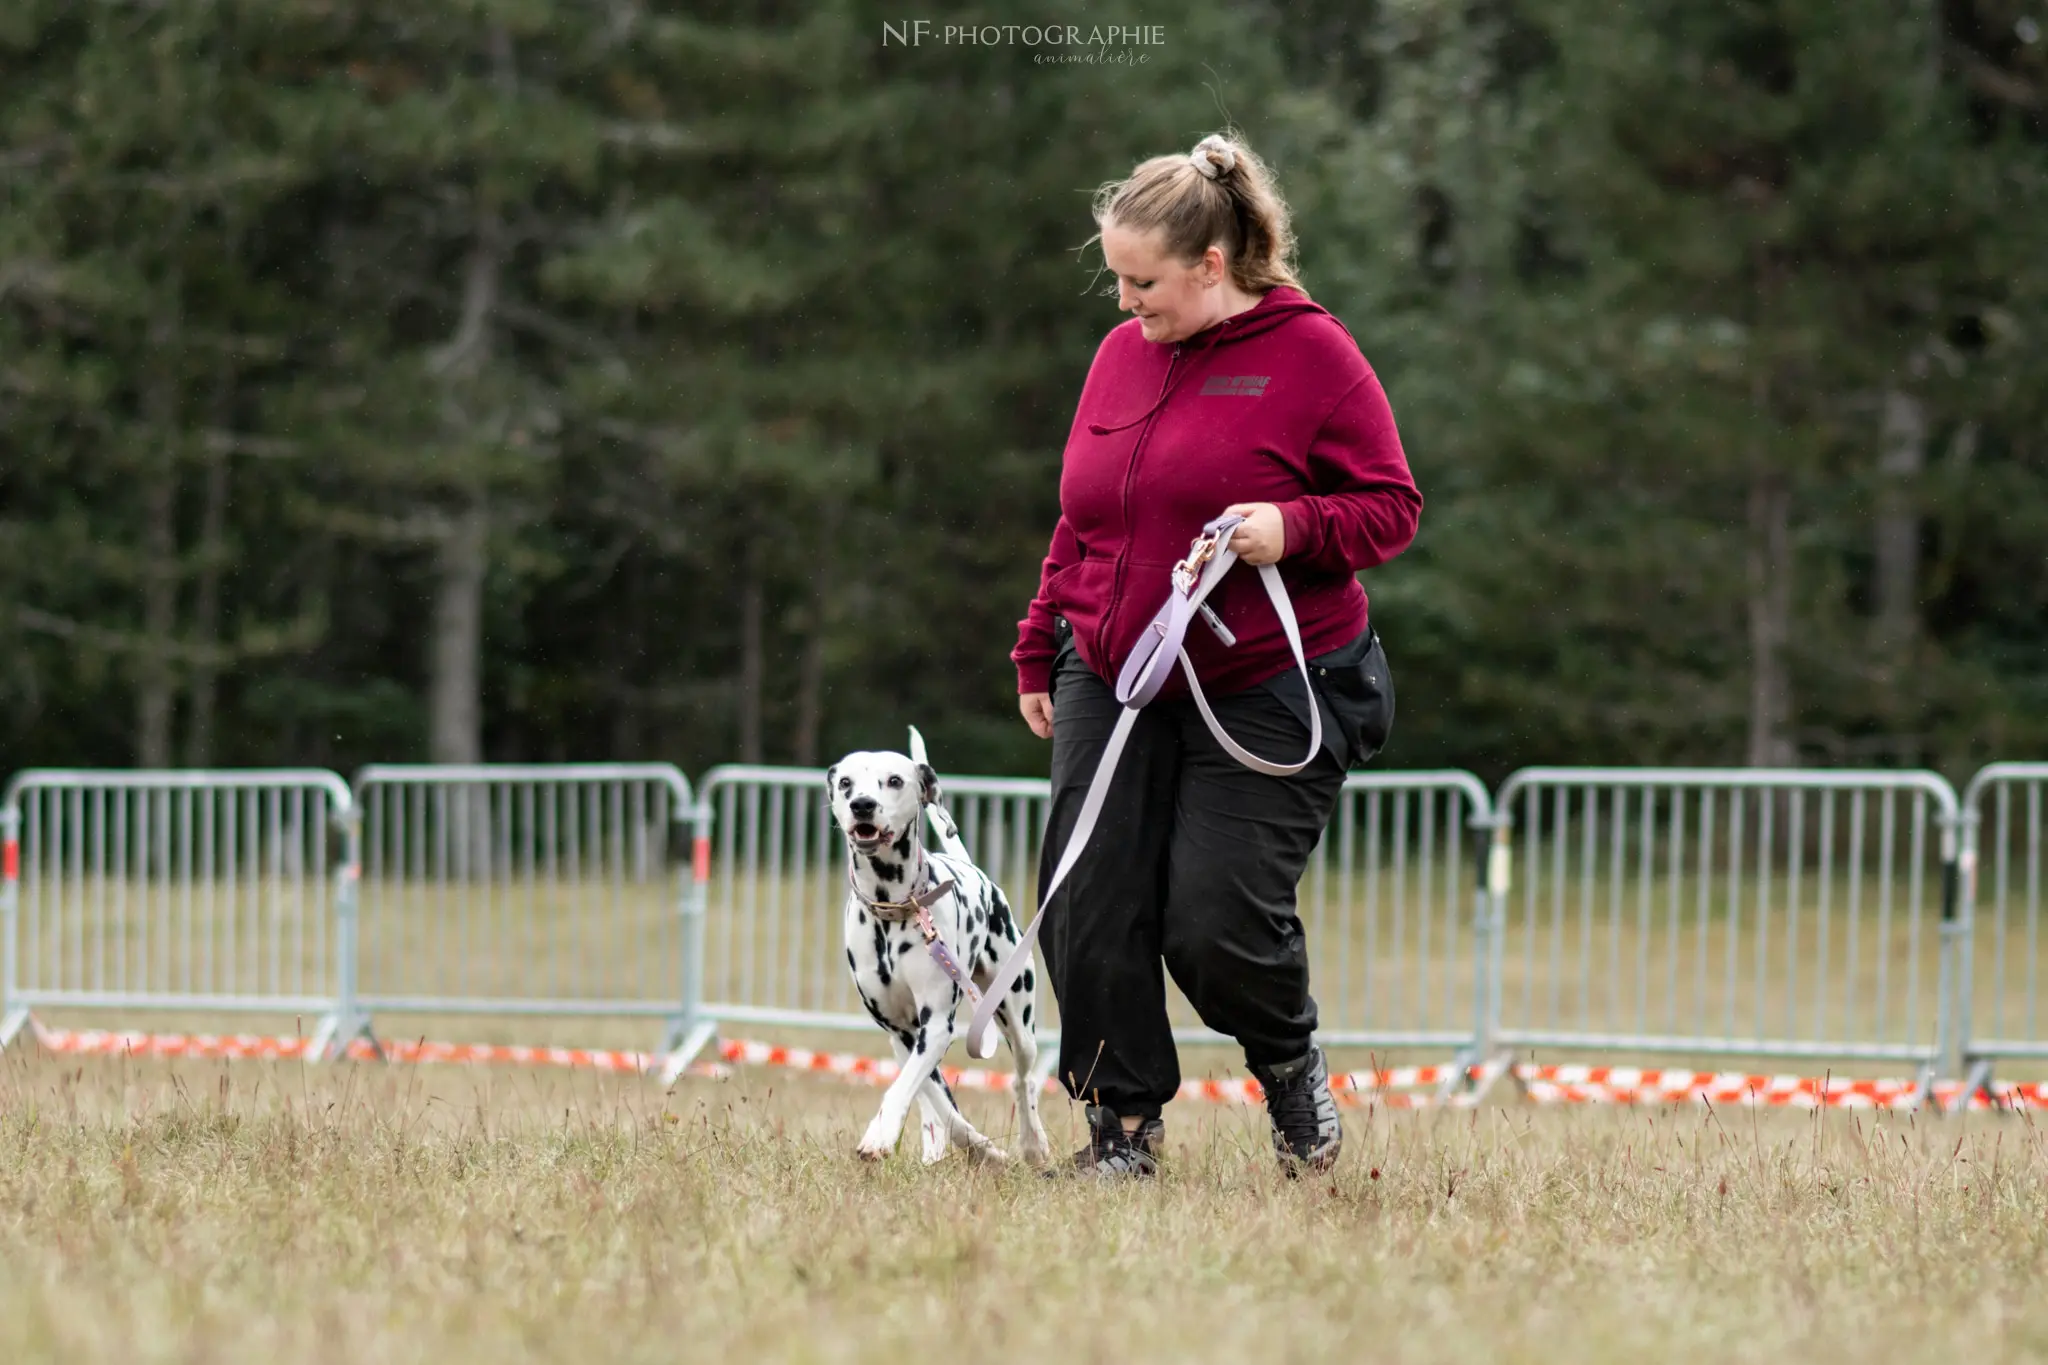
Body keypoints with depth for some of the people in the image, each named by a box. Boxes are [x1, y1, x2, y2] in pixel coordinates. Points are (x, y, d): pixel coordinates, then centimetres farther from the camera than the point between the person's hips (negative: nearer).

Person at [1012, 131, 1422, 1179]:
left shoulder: (1311, 354, -6)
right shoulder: (1121, 354, 11)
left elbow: (1390, 507, -5)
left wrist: (1293, 529, -22)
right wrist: (1038, 651, 17)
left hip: (1267, 697, -5)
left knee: (1216, 924, -11)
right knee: (1091, 909, -4)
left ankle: (1290, 1062, 20)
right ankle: (1123, 1123, 9)